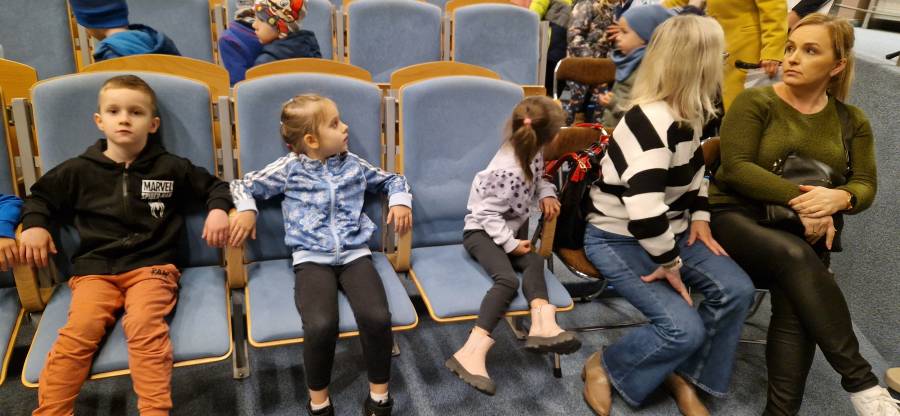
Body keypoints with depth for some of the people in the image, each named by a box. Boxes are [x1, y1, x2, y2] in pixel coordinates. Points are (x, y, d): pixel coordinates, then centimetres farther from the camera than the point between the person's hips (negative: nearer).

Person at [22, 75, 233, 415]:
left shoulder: (171, 168, 8)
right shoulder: (79, 171, 11)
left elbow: (214, 186, 18)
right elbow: (40, 196, 26)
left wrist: (218, 209, -1)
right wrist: (34, 224, 7)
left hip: (152, 266, -2)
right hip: (94, 268, 2)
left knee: (144, 327, -28)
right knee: (79, 331, -23)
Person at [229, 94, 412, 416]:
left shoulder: (354, 165, 14)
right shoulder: (289, 168, 6)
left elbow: (392, 179, 28)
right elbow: (243, 185, 15)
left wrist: (400, 201, 9)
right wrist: (246, 210, -4)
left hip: (355, 254, 2)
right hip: (312, 259, -2)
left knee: (377, 317, -27)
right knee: (321, 325, -31)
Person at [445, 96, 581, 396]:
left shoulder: (531, 153, -2)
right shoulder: (509, 170, -27)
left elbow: (537, 179, 19)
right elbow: (489, 214, -23)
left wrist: (547, 193, -1)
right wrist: (511, 244, -22)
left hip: (507, 231, 9)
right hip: (481, 231, -9)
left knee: (534, 262, -18)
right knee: (508, 279, -29)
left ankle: (542, 324, -34)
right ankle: (471, 352, -38)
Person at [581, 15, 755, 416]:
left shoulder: (686, 112, 2)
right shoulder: (652, 121, -29)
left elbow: (694, 169, 20)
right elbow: (644, 210, -35)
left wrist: (700, 217, 6)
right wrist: (670, 263, -22)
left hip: (669, 228, 9)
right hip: (618, 237, -9)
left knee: (736, 290, -6)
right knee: (684, 328, -20)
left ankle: (683, 375, 12)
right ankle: (604, 366, 6)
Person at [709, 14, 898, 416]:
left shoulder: (852, 120, 12)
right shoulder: (755, 101, -1)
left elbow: (866, 185, 6)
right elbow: (735, 167, -13)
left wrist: (838, 198, -19)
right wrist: (798, 198, -24)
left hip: (804, 233, 3)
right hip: (738, 218, -3)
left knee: (796, 300, -30)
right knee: (795, 256, -36)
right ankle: (861, 381, -29)